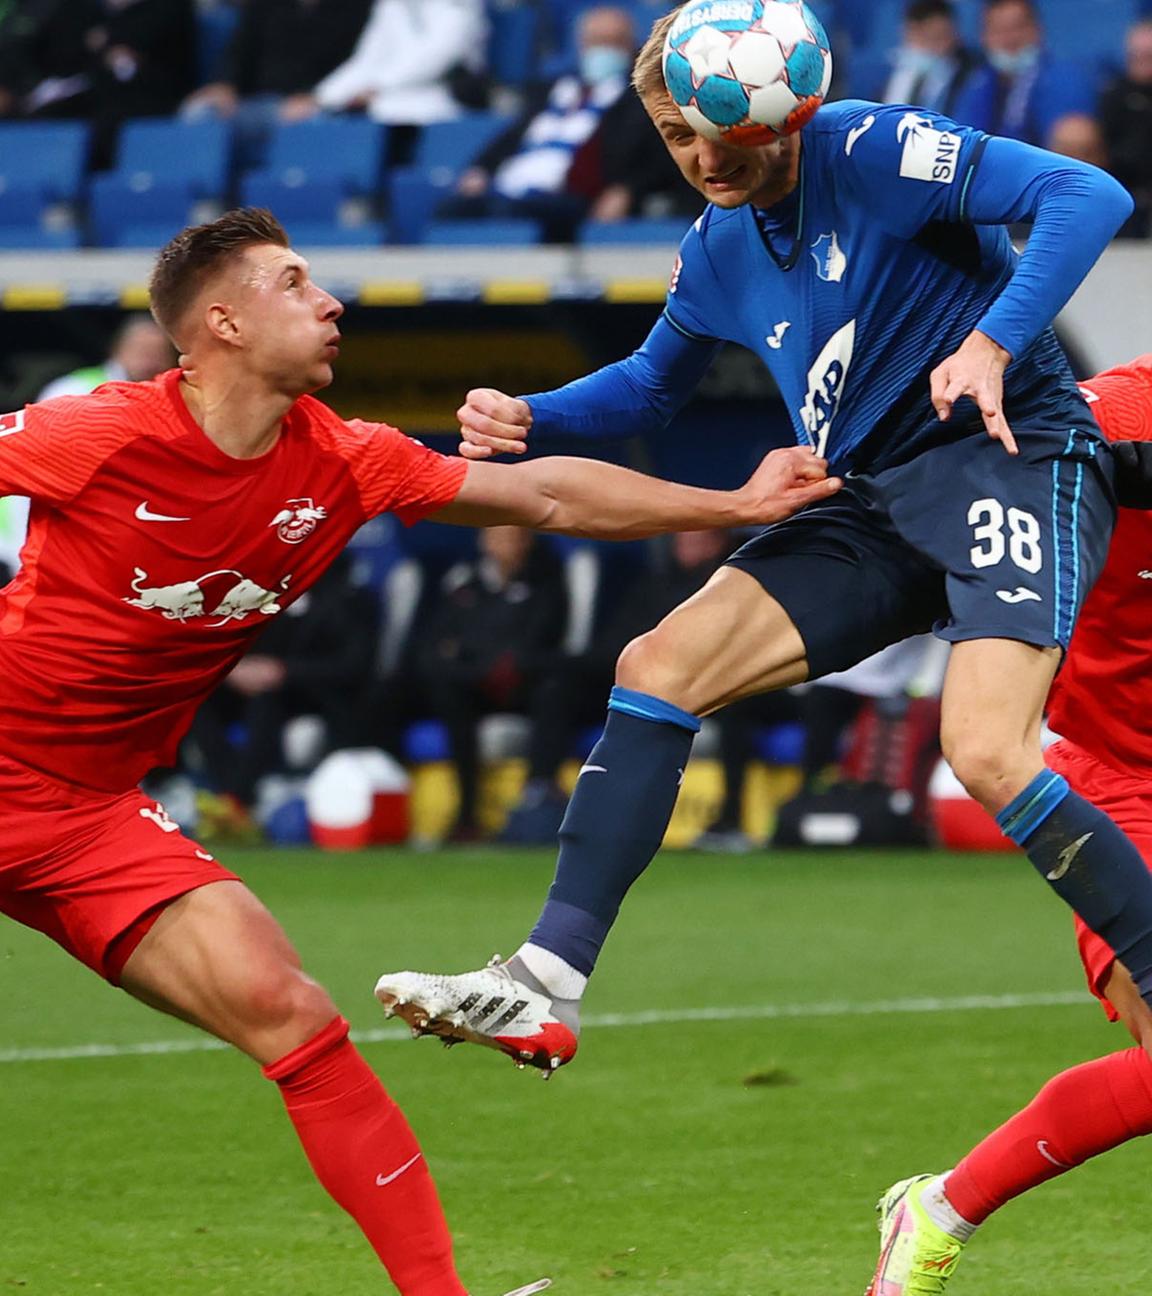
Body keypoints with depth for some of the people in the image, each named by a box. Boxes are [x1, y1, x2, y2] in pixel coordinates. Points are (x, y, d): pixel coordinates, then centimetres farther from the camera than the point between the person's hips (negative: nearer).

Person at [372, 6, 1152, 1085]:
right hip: (874, 506, 8)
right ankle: (546, 986, -7)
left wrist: (992, 343, -33)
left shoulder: (874, 151, -12)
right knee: (660, 663, -5)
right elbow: (650, 385, 31)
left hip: (1011, 460, -8)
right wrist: (530, 419, 11)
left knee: (984, 751, -29)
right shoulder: (716, 254, 12)